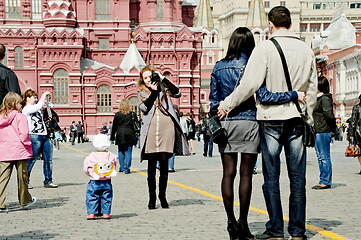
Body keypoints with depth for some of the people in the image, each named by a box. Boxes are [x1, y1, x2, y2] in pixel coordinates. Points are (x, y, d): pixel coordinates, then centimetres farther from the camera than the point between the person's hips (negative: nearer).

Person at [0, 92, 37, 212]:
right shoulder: (20, 117, -9)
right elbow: (24, 134, -17)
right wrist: (27, 144, -3)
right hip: (19, 152, -4)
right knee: (22, 177, 10)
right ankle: (25, 200, 25)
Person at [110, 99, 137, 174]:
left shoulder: (117, 115, -1)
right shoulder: (132, 114, 0)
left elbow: (114, 126, 4)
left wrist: (112, 136, 13)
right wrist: (135, 136, 9)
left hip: (120, 136, 1)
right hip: (129, 135, -1)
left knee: (121, 152, 13)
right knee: (128, 152, 1)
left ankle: (121, 167, 16)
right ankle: (127, 169, -3)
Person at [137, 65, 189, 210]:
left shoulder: (163, 88, 17)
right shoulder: (141, 92, 16)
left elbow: (177, 93, -2)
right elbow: (144, 108, -2)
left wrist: (163, 79, -2)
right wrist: (153, 91, -4)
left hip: (166, 127, 0)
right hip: (150, 130, 0)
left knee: (164, 164, 3)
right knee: (152, 165, -2)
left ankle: (163, 196, 13)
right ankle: (152, 198, 5)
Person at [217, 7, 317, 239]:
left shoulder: (265, 48, -6)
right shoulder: (306, 50, 8)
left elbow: (250, 84, -12)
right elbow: (312, 89, 12)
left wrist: (227, 104, 0)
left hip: (271, 118, -3)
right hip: (297, 119, 4)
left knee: (271, 177, 3)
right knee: (298, 178, 7)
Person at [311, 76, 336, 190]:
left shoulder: (325, 99, -13)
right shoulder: (319, 98, 17)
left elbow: (329, 115, -20)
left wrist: (332, 129, -12)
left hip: (323, 131, -10)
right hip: (318, 132, 10)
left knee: (324, 157, -4)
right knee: (320, 157, 12)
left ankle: (326, 181, 1)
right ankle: (323, 181, 18)